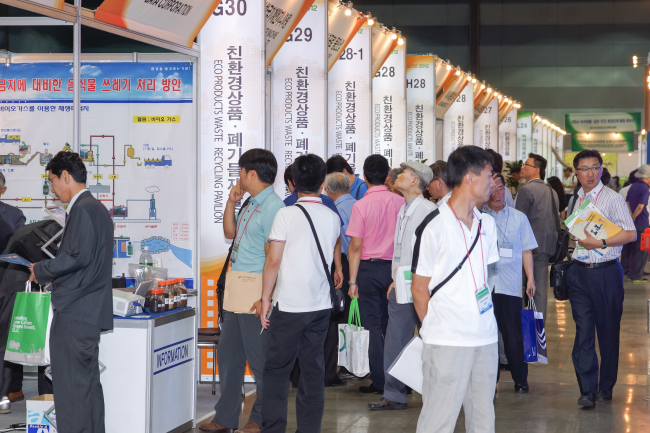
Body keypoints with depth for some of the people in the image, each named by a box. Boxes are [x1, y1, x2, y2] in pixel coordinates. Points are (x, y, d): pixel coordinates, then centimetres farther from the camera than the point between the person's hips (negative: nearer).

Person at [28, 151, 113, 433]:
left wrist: (41, 270, -8)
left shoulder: (82, 209, -13)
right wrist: (50, 272, 13)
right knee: (88, 383, 14)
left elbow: (77, 256, -21)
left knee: (71, 386, -8)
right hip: (89, 312, 10)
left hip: (73, 314, -10)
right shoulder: (96, 208, 18)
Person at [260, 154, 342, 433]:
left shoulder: (286, 215, -9)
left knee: (277, 370, 3)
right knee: (313, 370, 9)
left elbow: (273, 260, -10)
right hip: (321, 305, 4)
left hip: (289, 306, -4)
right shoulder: (333, 218, 6)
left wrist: (265, 298, -2)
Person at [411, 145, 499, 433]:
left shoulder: (487, 224, 12)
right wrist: (435, 329, 3)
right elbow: (419, 289, -3)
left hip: (485, 337, 6)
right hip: (447, 342, -6)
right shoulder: (434, 226, -10)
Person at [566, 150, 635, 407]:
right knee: (583, 331, -1)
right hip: (579, 271, 4)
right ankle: (587, 389, 0)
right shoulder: (575, 200, 11)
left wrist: (600, 243, -18)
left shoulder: (613, 199, -5)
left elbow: (631, 234, -11)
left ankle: (606, 387, 16)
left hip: (606, 272, -4)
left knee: (608, 330, 4)